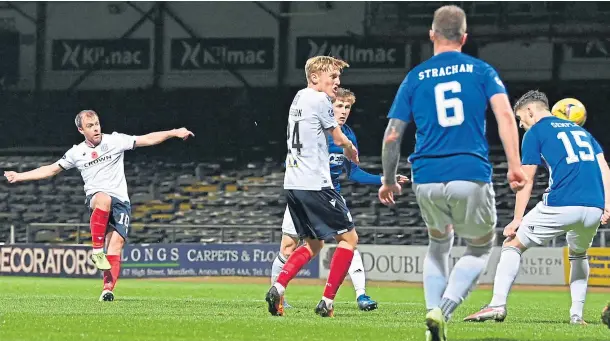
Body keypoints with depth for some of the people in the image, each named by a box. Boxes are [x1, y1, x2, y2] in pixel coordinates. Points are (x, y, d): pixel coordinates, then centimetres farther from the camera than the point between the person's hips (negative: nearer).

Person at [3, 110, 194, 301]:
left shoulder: (115, 141, 6)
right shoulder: (76, 153, 11)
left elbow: (148, 140, 4)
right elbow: (51, 170, 19)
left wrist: (174, 133, -7)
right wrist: (19, 176, 14)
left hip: (120, 201, 0)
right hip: (95, 199, 0)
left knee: (116, 242, -19)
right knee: (104, 199, -38)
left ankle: (108, 289, -25)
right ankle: (97, 250, -34)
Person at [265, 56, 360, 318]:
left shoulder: (299, 98, 18)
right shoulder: (320, 100, -9)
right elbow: (339, 139, 0)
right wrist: (352, 151, 20)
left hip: (292, 185, 9)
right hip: (315, 184, -9)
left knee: (313, 243, 19)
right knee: (349, 237, 0)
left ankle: (277, 288, -1)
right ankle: (327, 302, -5)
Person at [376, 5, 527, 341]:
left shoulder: (415, 78, 11)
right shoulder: (481, 71, 8)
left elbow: (392, 136, 9)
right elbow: (505, 115, -8)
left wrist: (388, 181, 21)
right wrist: (515, 166, -13)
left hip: (427, 180, 2)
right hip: (471, 176, -2)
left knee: (438, 244, 27)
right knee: (479, 248, 17)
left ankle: (434, 310, 7)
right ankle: (444, 310, -8)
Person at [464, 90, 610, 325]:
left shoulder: (535, 133, 11)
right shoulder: (580, 130, 28)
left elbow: (526, 181, 6)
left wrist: (517, 219, 8)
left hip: (561, 206, -5)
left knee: (513, 244, 10)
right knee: (579, 255, 32)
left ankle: (498, 304, -4)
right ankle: (577, 314, 20)